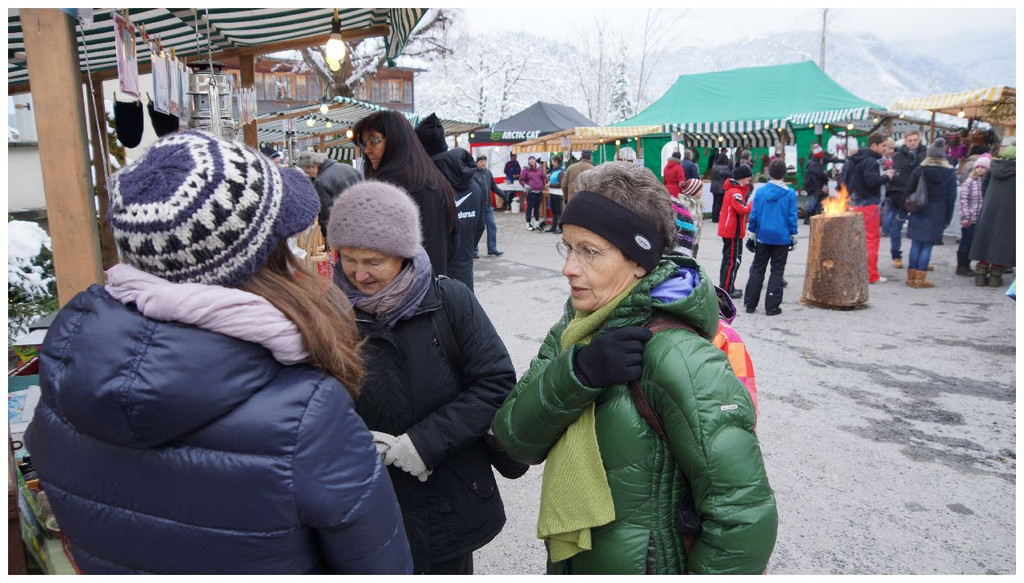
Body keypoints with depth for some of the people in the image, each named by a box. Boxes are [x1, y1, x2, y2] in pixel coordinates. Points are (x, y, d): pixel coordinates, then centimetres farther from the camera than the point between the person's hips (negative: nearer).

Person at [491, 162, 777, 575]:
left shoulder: (676, 355, -26)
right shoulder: (574, 327, -5)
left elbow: (745, 516, -26)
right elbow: (517, 439, -12)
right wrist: (576, 374, -27)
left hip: (643, 565, -6)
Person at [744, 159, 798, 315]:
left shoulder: (760, 191, -2)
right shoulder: (790, 193, -7)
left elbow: (753, 214, 1)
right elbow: (792, 216, -4)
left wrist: (752, 233, 10)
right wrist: (793, 235, 5)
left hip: (763, 236, 2)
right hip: (782, 238, -2)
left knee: (757, 269, 12)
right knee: (777, 271, 6)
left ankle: (750, 304, 13)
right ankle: (772, 306, 6)